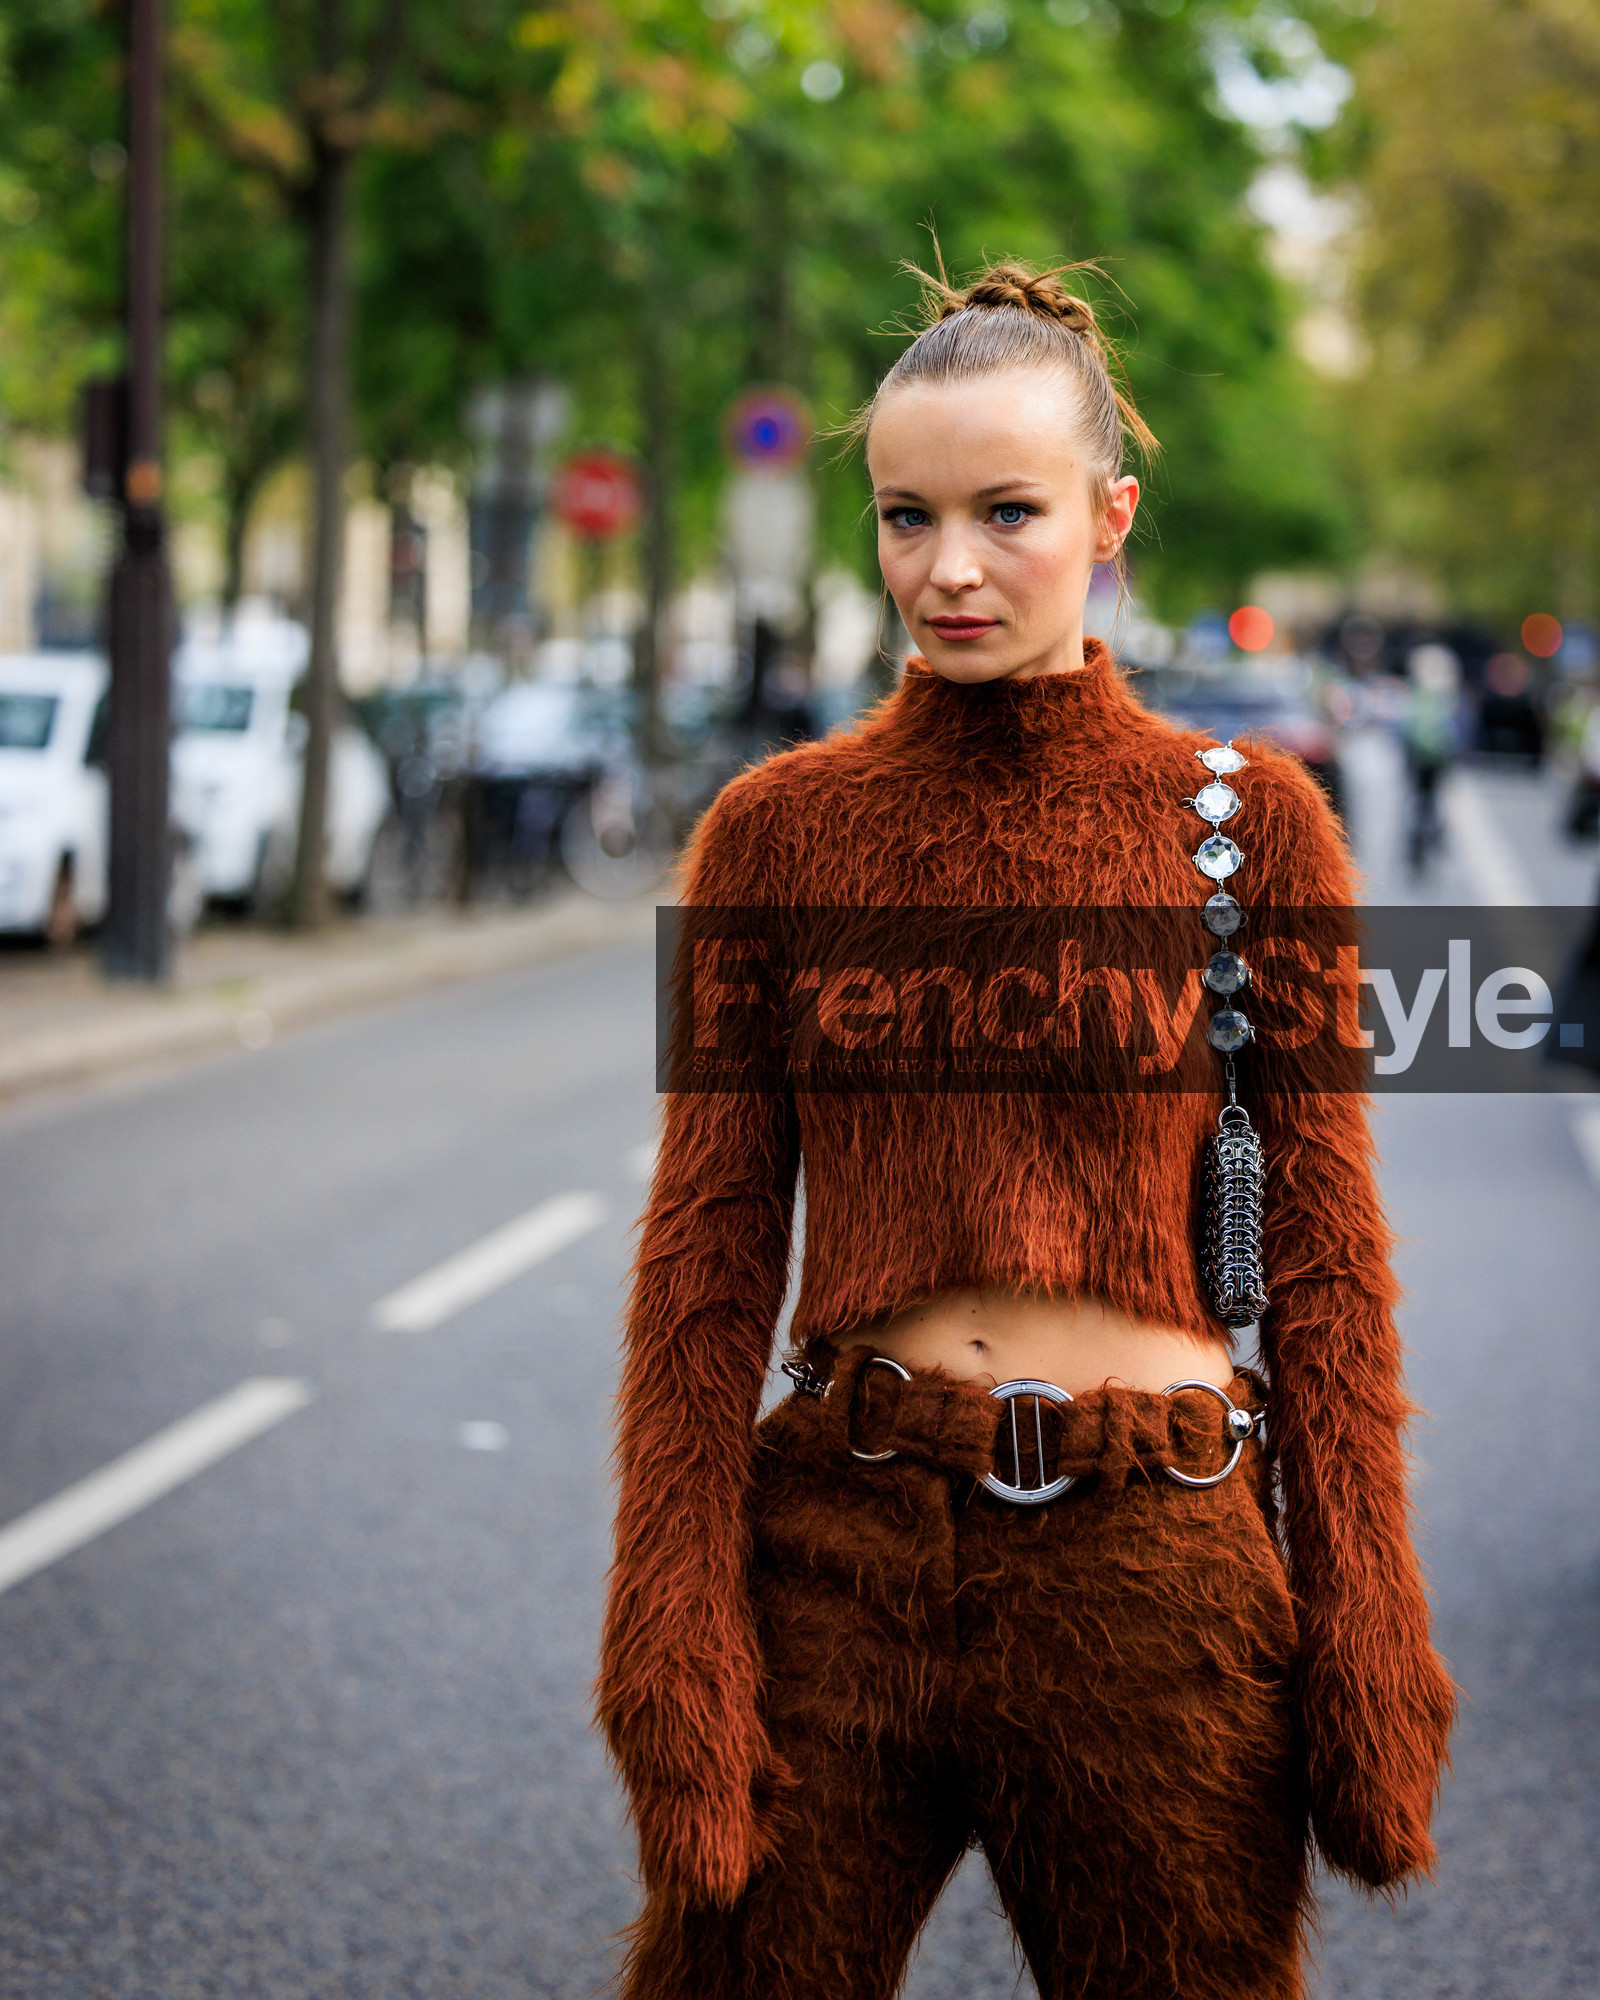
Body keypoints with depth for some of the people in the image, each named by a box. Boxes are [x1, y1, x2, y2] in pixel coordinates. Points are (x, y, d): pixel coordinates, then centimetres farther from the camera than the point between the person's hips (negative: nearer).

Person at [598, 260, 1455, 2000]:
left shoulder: (1252, 824, 2)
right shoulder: (777, 830, 3)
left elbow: (1321, 1257, 3)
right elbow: (707, 1258, 2)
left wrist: (1362, 1661, -1)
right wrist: (674, 1654, -4)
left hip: (1151, 1567, 0)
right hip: (838, 1545, 1)